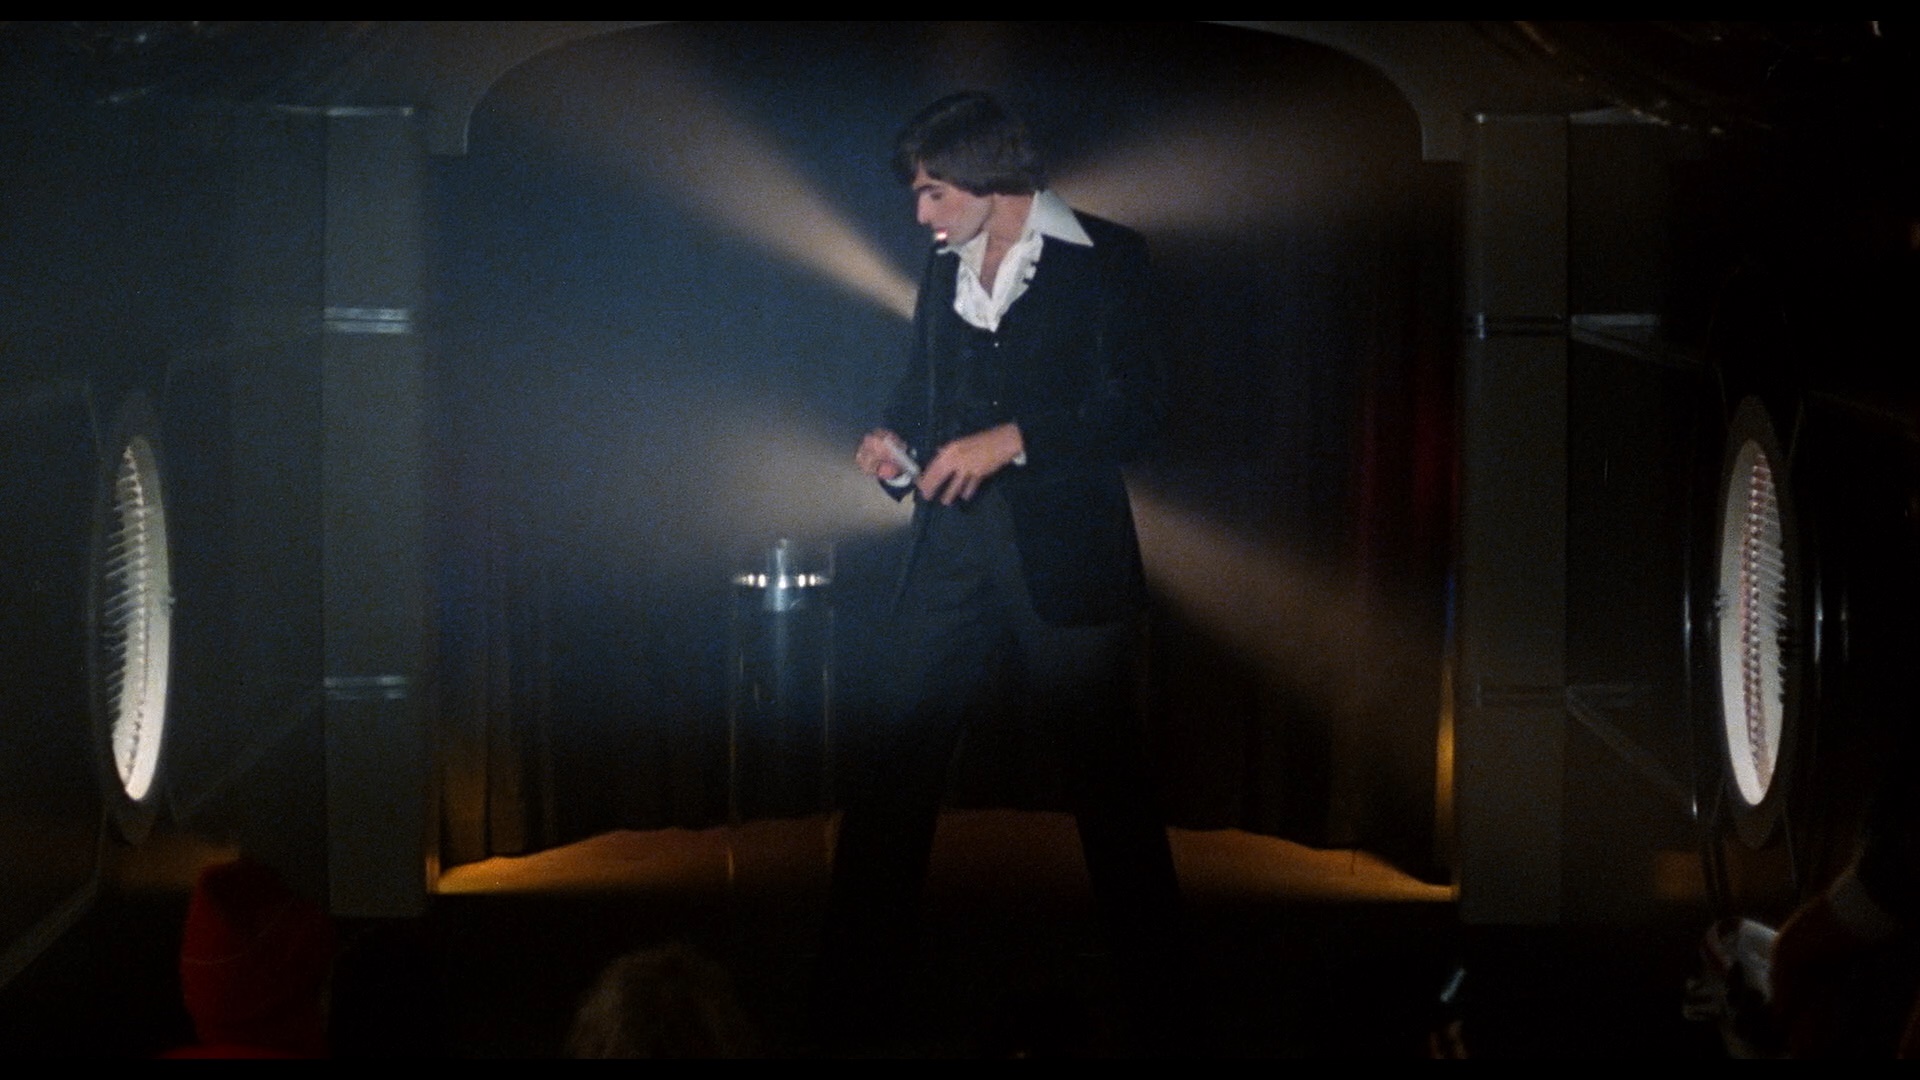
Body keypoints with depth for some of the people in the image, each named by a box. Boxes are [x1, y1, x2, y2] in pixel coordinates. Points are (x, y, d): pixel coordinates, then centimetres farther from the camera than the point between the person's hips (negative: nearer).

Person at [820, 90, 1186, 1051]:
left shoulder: (1105, 259, -4)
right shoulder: (946, 267, 15)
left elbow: (1135, 408, -10)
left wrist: (1011, 439, -19)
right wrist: (897, 441, 3)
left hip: (1063, 548, -5)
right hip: (953, 543, 5)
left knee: (1102, 765, 3)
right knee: (895, 748, 1)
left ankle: (1153, 971, 18)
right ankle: (855, 978, 8)